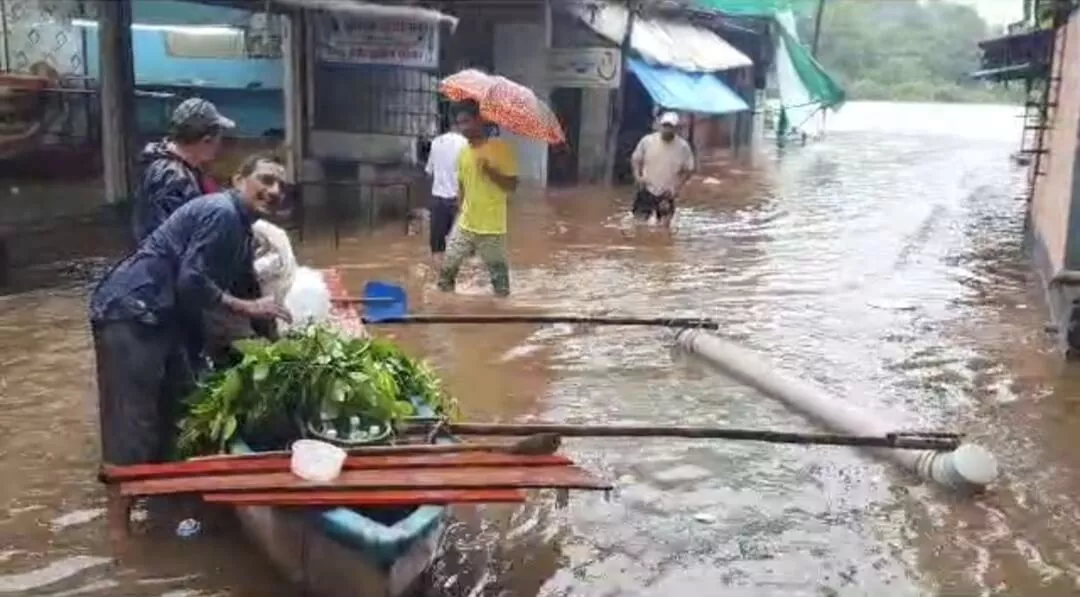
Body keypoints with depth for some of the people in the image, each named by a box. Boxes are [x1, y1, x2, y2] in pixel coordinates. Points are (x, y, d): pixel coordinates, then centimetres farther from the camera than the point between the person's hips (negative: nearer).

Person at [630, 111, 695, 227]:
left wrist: (676, 187, -11)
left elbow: (688, 170, 1)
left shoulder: (683, 147, -9)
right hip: (647, 190, 0)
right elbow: (635, 159, 4)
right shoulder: (647, 141, -9)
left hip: (667, 194, 0)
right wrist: (637, 176, -12)